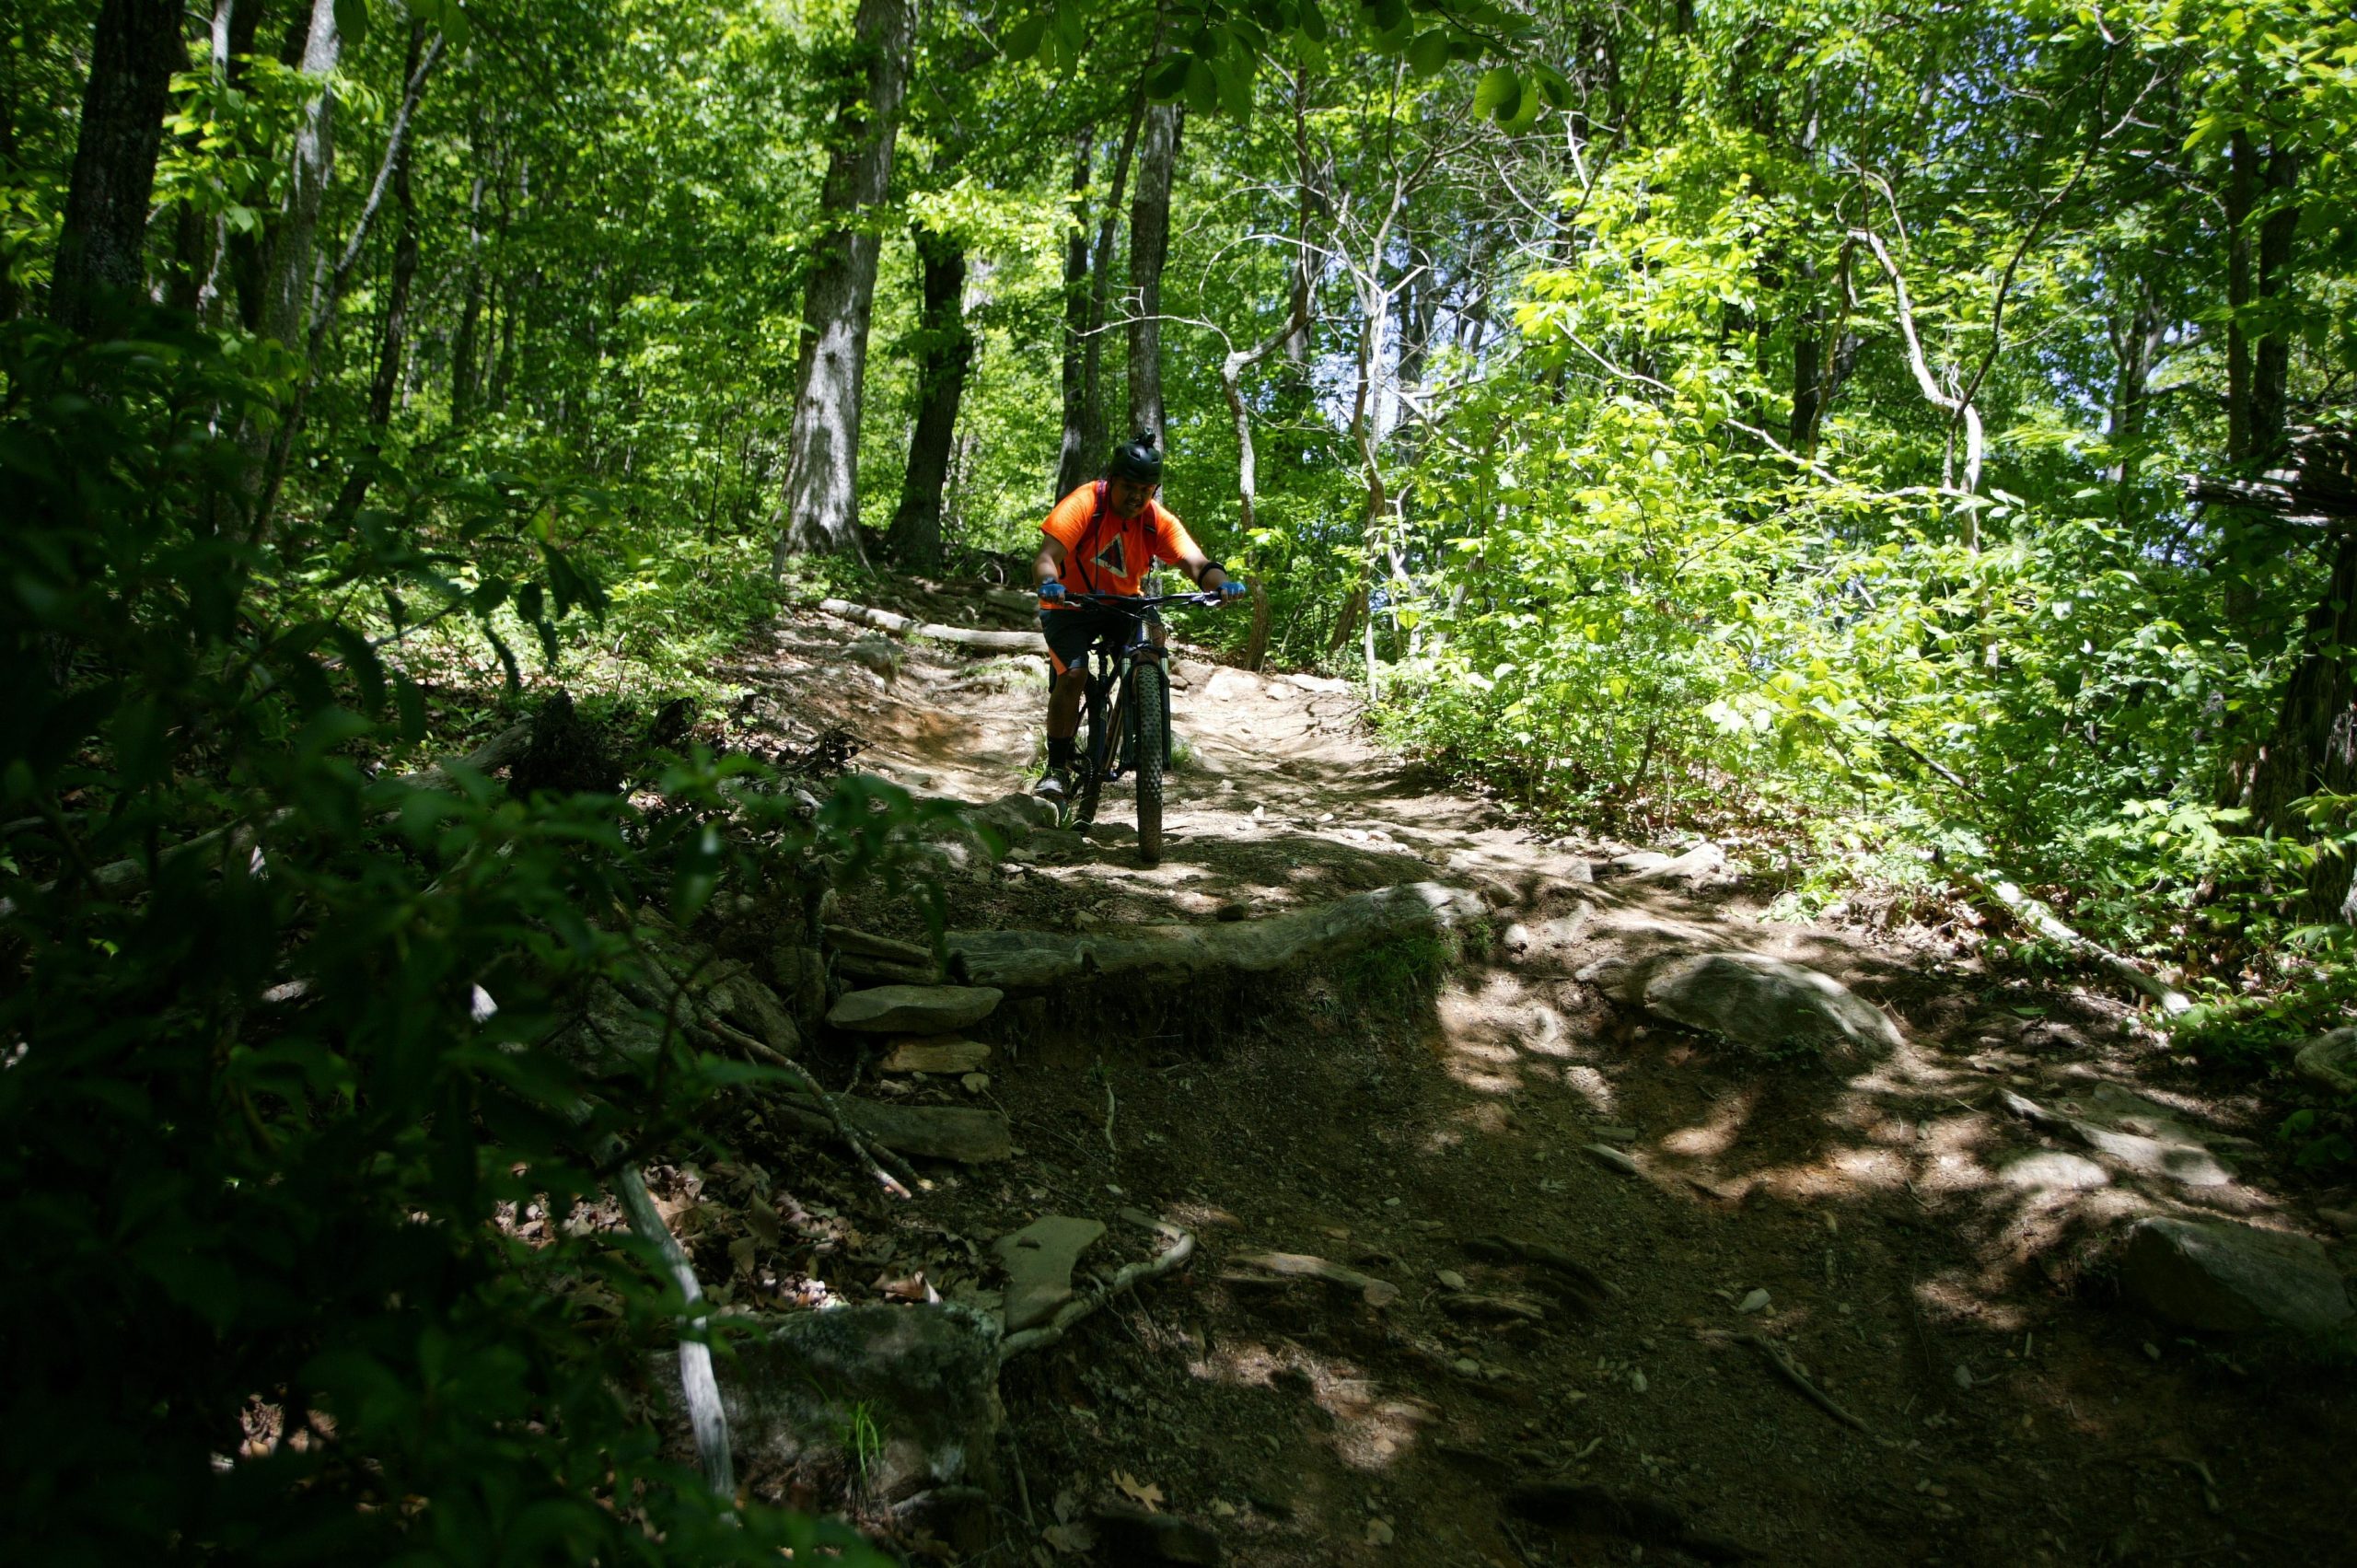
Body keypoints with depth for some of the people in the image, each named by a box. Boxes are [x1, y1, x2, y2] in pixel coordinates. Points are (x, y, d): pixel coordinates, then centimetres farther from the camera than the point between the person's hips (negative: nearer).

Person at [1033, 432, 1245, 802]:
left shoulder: (1159, 521, -12)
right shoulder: (1084, 504, -21)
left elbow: (1195, 561, -26)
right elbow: (1047, 557, -30)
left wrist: (1222, 582, -48)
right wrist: (1049, 584, -53)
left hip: (1122, 603, 3)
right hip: (1070, 605, -3)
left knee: (1153, 633, -29)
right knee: (1073, 674, -25)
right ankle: (1058, 768, -8)